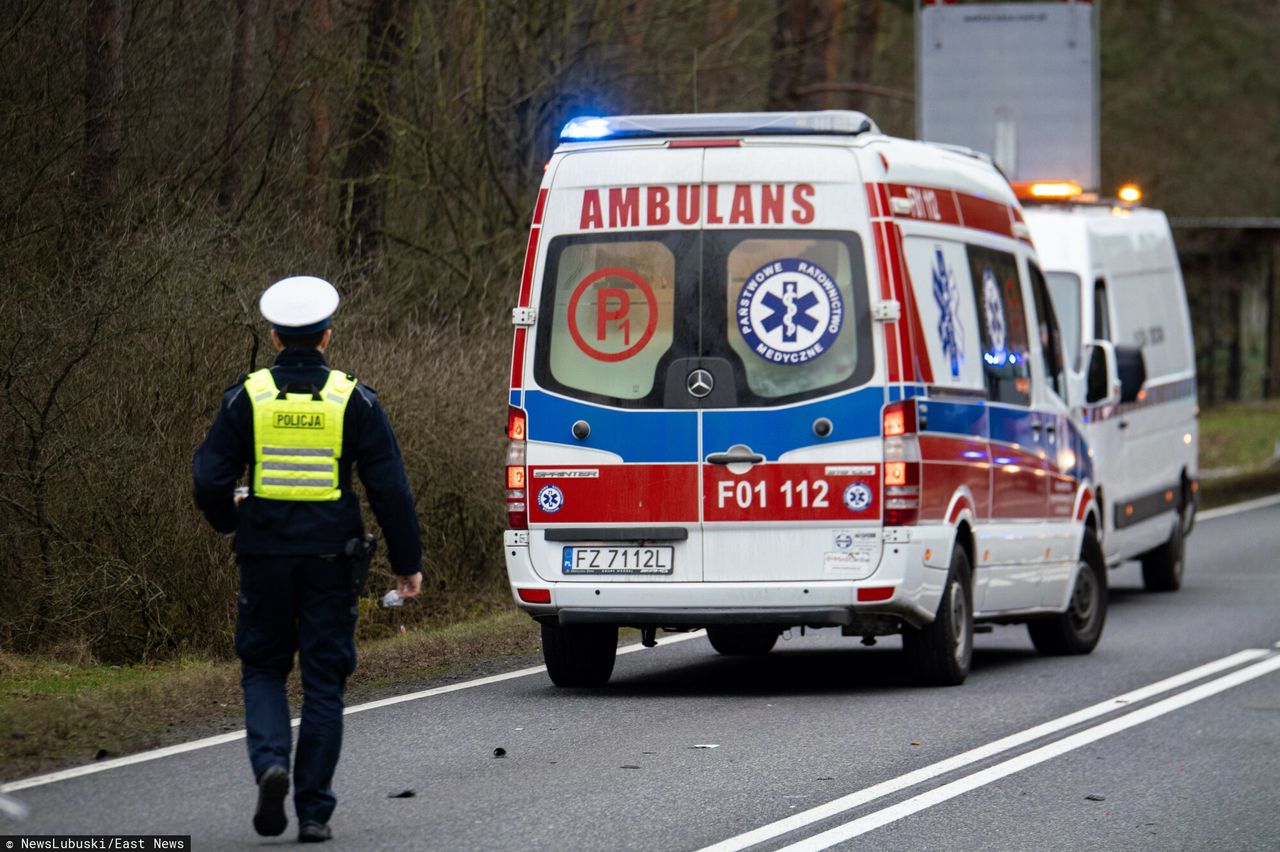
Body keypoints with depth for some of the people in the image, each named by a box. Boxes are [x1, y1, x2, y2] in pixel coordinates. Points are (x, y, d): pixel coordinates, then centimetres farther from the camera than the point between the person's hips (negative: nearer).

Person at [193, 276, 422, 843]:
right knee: (323, 681, 7)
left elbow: (211, 481, -2)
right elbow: (390, 488, -4)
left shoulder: (247, 398, -2)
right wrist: (407, 562, 3)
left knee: (263, 669, 15)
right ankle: (314, 812, 5)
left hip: (265, 555, 0)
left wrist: (228, 519, 20)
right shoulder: (353, 400, -2)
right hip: (330, 557, 0)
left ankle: (270, 763, -11)